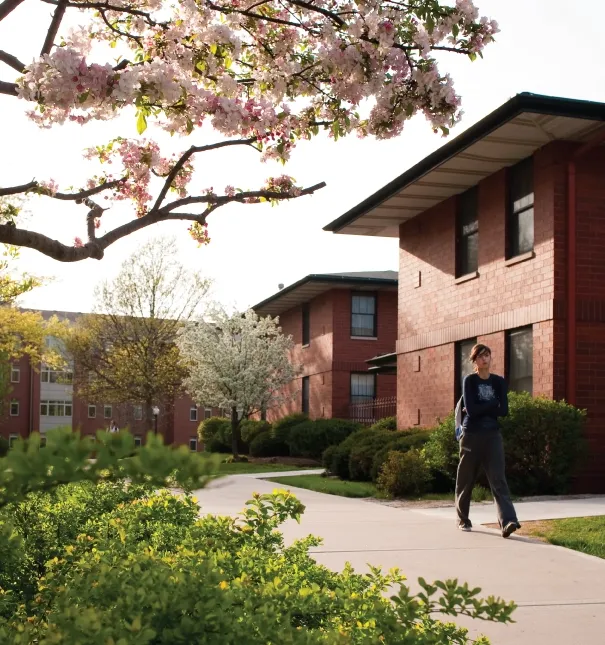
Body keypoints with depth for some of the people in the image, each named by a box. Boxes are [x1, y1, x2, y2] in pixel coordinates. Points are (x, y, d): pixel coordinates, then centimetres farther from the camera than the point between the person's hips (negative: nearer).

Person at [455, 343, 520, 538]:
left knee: (498, 479, -11)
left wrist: (481, 409, -10)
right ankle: (463, 519, 24)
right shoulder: (469, 381, -3)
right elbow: (470, 410, -15)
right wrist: (493, 403, -9)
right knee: (466, 480, 8)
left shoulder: (499, 382, 6)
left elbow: (504, 411, -4)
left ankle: (508, 521, -22)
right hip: (471, 435, -2)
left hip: (493, 435, 2)